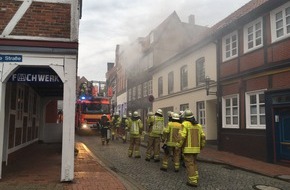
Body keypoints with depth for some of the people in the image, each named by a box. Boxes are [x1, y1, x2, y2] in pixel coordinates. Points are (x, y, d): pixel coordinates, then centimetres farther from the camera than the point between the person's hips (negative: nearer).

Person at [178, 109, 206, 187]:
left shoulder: (185, 124, -11)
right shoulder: (198, 125, 8)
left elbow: (182, 136, -19)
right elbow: (203, 136, 7)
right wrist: (201, 146, 17)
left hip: (188, 148, -6)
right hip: (196, 148, 7)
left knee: (189, 164, -2)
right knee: (193, 163, 21)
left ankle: (193, 181, -3)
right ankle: (195, 177, 22)